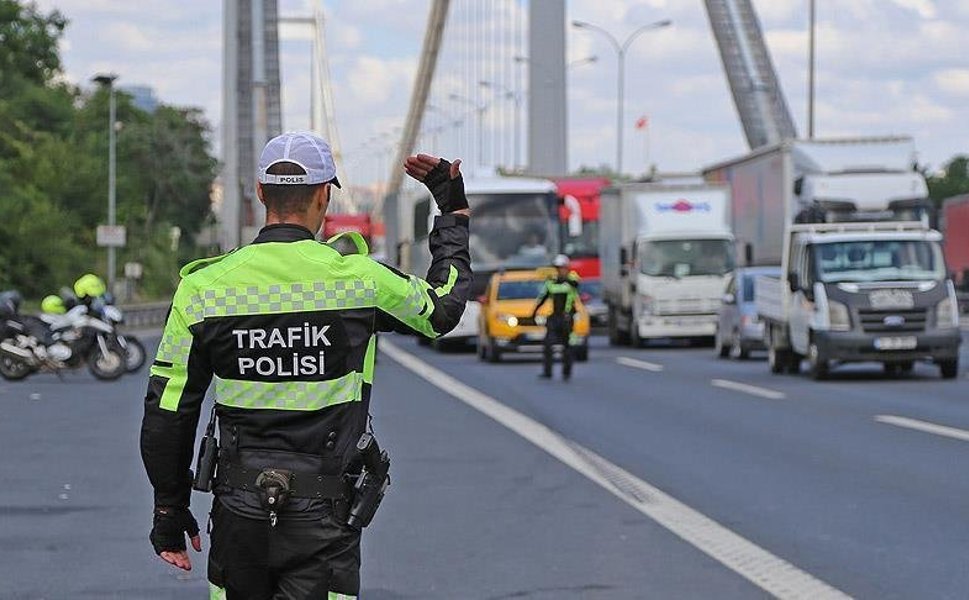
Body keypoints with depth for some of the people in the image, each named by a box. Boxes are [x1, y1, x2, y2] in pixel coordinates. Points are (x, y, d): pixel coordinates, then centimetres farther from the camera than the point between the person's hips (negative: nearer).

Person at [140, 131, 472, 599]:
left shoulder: (203, 287, -3)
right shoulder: (358, 280, -7)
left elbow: (167, 412, 0)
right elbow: (444, 306, 14)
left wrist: (169, 511, 12)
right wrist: (454, 207, 27)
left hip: (238, 512, 2)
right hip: (323, 520, -2)